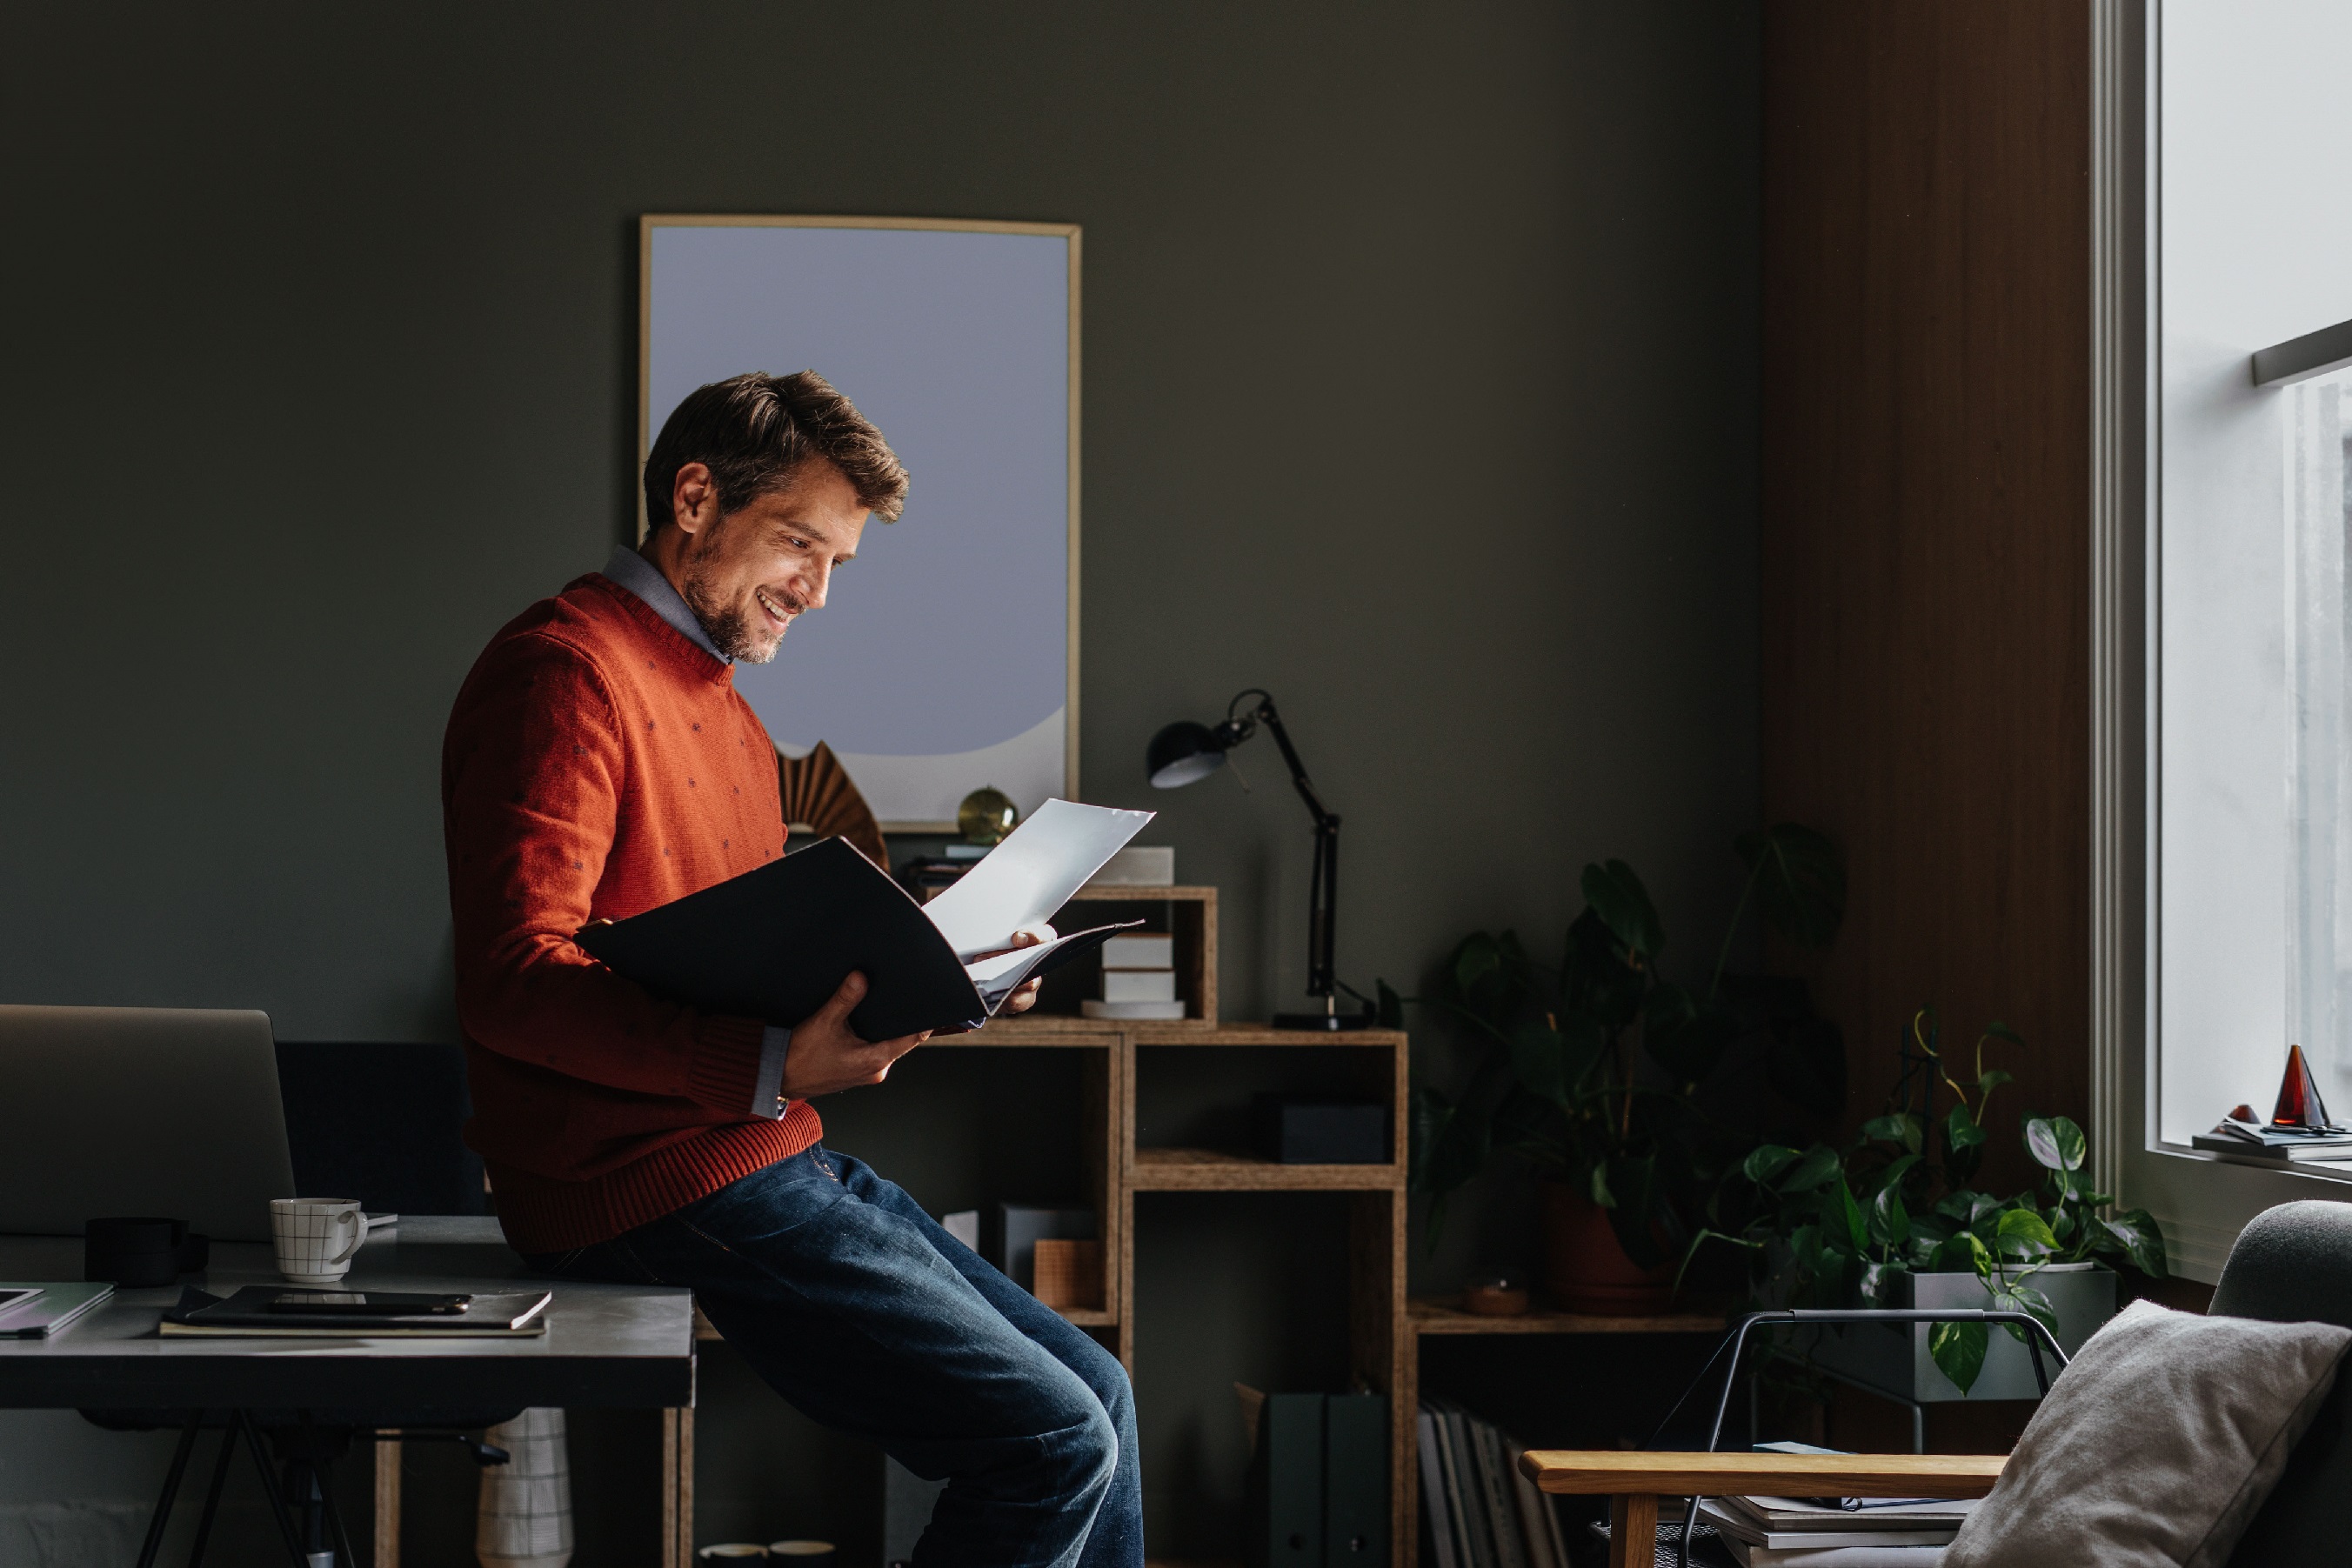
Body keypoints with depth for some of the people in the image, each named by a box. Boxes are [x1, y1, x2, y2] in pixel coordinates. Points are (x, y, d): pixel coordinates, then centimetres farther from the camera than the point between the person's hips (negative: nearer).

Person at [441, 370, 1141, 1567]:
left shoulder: (719, 705, 23)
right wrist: (773, 1068, -34)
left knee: (1095, 1393, 8)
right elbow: (512, 983, -23)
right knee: (1054, 1441, -16)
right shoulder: (565, 670, -11)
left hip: (769, 1159, 10)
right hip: (651, 1188, -10)